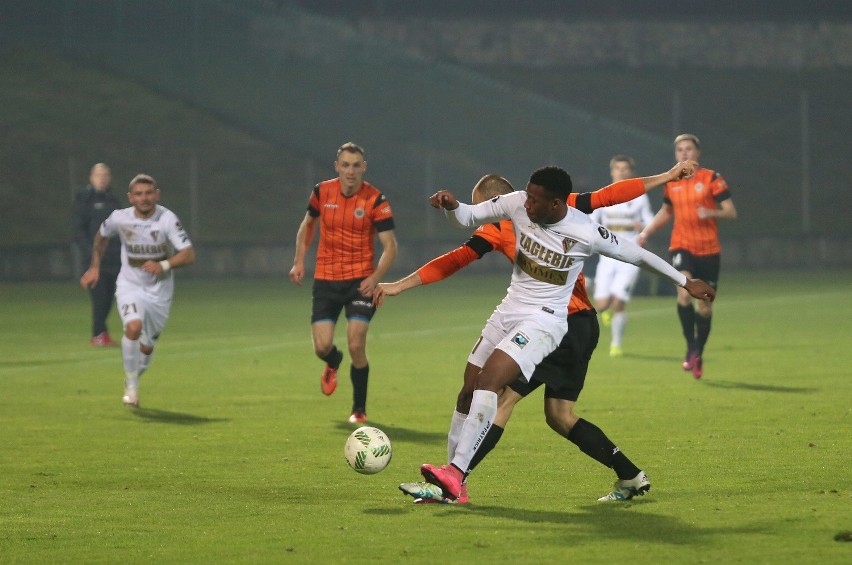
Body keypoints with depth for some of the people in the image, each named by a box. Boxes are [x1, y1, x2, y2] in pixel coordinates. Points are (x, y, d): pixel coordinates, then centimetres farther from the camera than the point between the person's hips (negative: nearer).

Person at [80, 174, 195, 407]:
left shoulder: (167, 219, -18)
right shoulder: (119, 218, -10)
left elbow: (189, 255, -24)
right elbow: (101, 236, 14)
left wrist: (164, 265, -39)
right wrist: (94, 268, 13)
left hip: (160, 291, 0)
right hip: (130, 286, 0)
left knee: (147, 347, 10)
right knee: (134, 327, -29)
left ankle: (134, 377, 42)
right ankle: (131, 384, -13)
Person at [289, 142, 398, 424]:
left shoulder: (375, 200, -11)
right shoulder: (322, 192, -1)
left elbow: (390, 246, -10)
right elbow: (308, 224, 19)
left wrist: (375, 277, -25)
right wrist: (299, 261, 9)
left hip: (360, 281, -2)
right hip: (325, 279, 2)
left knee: (356, 346, -11)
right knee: (322, 346, -7)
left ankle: (359, 410, 8)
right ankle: (332, 364, 34)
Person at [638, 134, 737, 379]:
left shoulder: (712, 179, -3)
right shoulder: (671, 182, 7)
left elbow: (731, 212, -5)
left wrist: (711, 213, -24)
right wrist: (646, 232, 13)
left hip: (708, 249, -1)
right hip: (681, 247, 1)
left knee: (705, 307, 4)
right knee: (684, 292, -26)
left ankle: (698, 355, 24)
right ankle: (691, 347, -13)